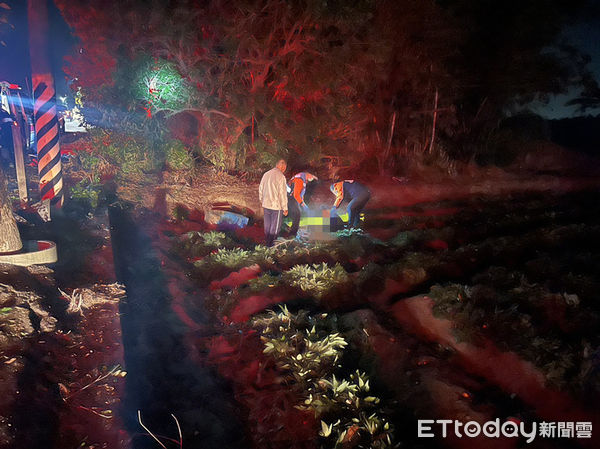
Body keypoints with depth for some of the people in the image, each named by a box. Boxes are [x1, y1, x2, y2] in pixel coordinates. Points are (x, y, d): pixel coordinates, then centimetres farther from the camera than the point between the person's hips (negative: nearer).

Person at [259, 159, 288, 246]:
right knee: (275, 226, 8)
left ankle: (267, 241, 31)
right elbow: (282, 194, -17)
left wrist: (261, 201, 27)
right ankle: (271, 243, 16)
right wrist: (285, 208, -10)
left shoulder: (266, 174, 5)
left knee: (267, 225, 19)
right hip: (276, 206, -7)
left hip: (266, 204, 7)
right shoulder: (281, 177, -16)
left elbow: (260, 189, 14)